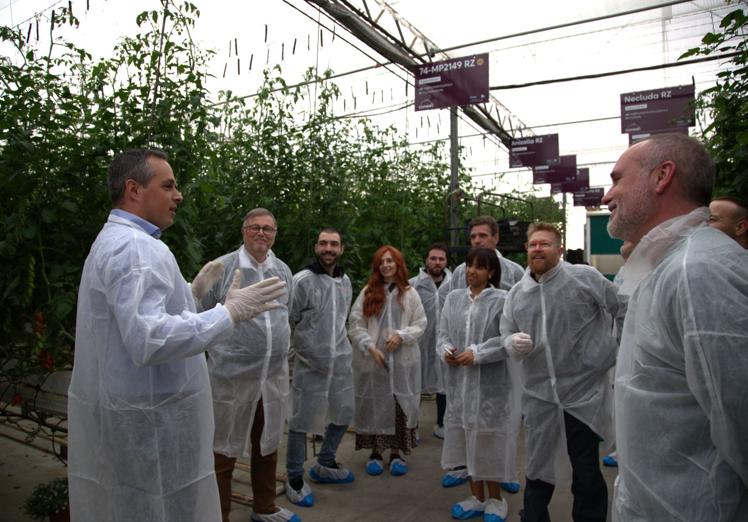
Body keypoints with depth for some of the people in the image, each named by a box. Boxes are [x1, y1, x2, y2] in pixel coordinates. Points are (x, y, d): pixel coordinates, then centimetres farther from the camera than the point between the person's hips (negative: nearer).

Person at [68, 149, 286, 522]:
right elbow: (149, 339, -31)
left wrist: (190, 291, 21)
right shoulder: (136, 247, -21)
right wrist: (230, 313, -25)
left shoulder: (112, 241, 13)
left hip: (115, 412, 10)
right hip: (148, 421, -10)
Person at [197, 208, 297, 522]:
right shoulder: (221, 268, -7)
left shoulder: (284, 271, 9)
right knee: (224, 451, 7)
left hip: (275, 376, 5)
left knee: (267, 445, 19)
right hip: (231, 375, -5)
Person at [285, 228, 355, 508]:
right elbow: (286, 321, -10)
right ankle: (295, 478, 21)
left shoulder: (345, 281, 8)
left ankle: (324, 465, 37)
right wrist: (309, 347, -6)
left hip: (341, 361, 7)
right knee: (302, 420, 3)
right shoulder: (302, 280, -12)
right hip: (310, 363, -6)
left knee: (343, 413, 16)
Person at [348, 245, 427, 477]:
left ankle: (396, 453, 20)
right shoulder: (368, 292, 2)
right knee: (374, 404, 7)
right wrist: (370, 347, -11)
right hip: (372, 359, 0)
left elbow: (420, 324, 3)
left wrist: (401, 335, -13)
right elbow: (355, 324, 0)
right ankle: (375, 452, 22)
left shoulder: (409, 294, 3)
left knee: (400, 405, 5)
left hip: (403, 359, 0)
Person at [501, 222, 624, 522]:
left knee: (587, 473, 12)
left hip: (584, 393, -3)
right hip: (539, 395, 4)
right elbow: (506, 334, 11)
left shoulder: (586, 277, -8)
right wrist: (514, 343, -11)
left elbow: (625, 312, 0)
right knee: (538, 468, 17)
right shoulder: (517, 293, 5)